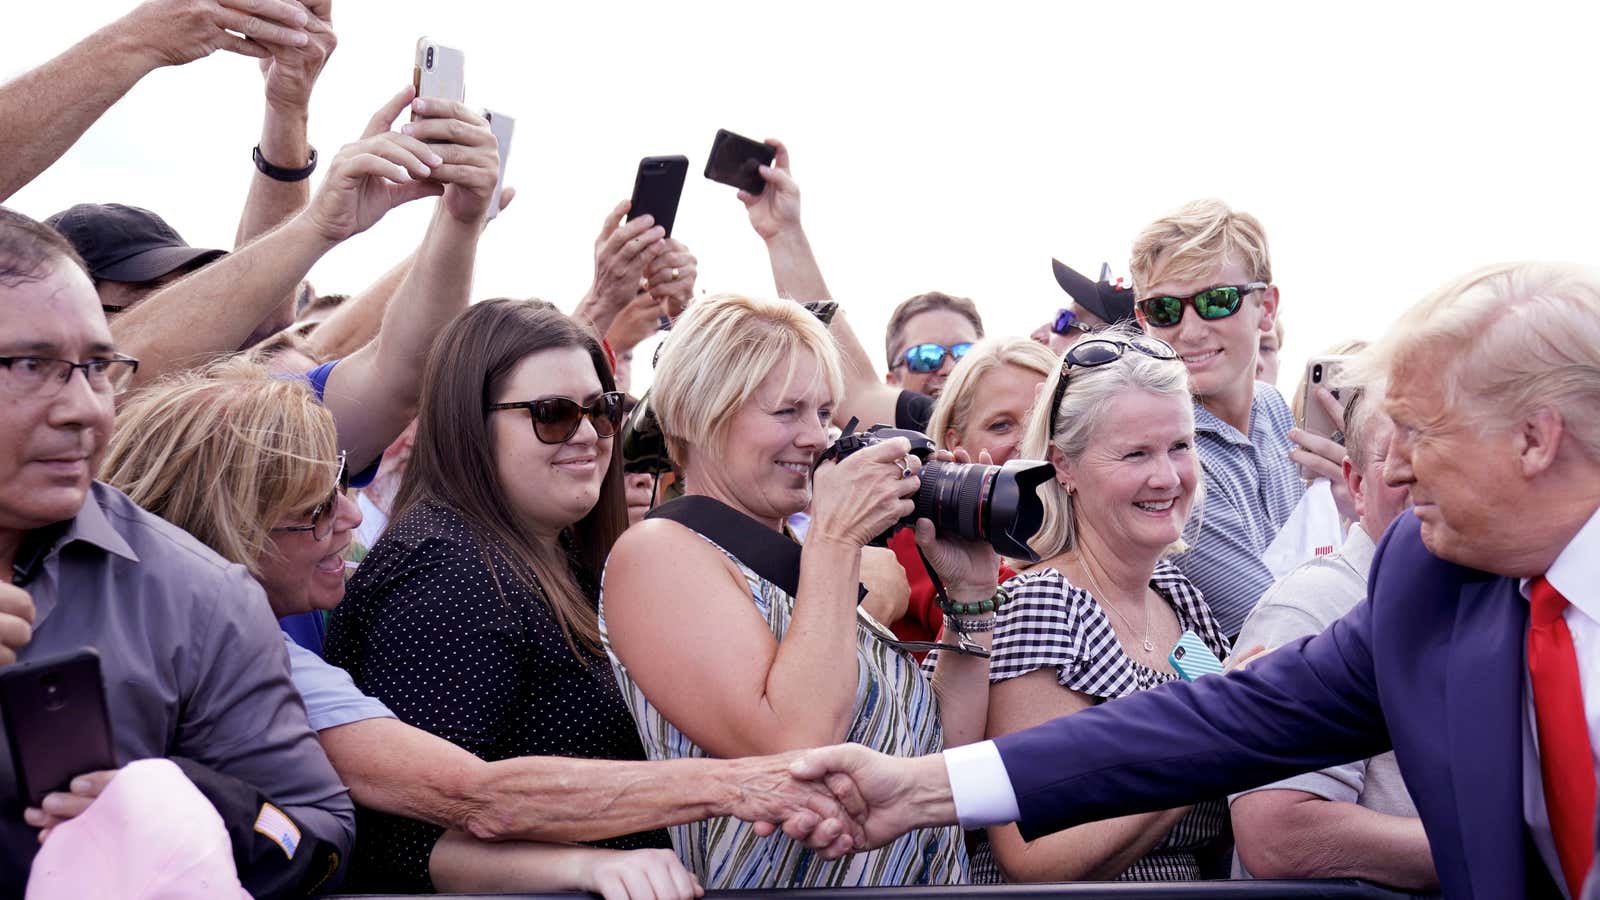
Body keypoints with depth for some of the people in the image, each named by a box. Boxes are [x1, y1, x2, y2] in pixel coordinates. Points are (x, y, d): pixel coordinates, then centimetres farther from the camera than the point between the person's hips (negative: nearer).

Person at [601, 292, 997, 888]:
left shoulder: (790, 562, 13)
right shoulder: (658, 550, -6)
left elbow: (948, 748, 12)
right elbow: (792, 750, -19)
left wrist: (968, 592, 5)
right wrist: (837, 541, -13)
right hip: (771, 882, -5)